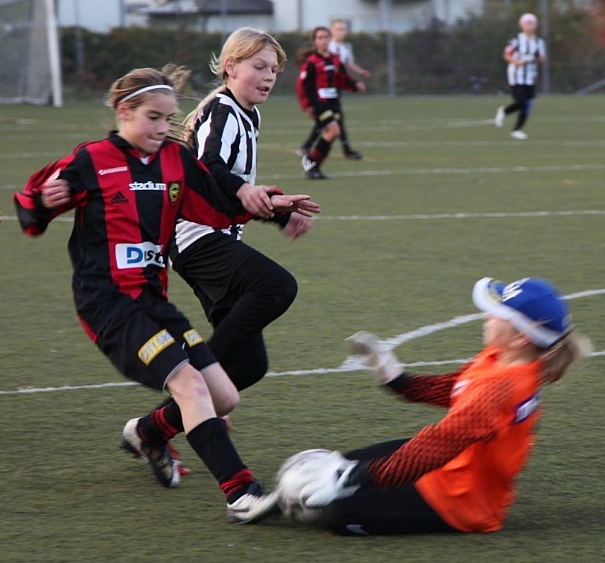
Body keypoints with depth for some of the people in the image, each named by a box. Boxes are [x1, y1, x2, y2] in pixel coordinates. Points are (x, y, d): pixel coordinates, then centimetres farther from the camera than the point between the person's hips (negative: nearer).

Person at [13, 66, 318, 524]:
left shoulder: (177, 161, 11)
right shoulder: (92, 162, -5)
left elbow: (222, 208, 20)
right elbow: (28, 208, -3)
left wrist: (268, 203, 6)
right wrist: (45, 203, -24)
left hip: (152, 300, 7)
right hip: (108, 301, -7)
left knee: (224, 398, 4)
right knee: (189, 382, -24)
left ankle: (150, 434, 33)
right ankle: (240, 493, -30)